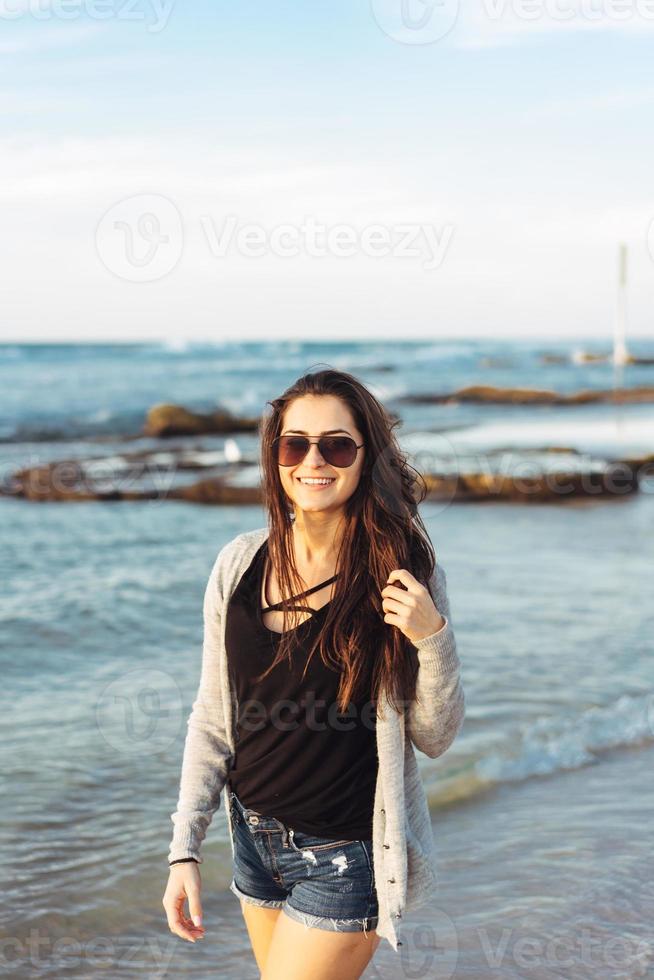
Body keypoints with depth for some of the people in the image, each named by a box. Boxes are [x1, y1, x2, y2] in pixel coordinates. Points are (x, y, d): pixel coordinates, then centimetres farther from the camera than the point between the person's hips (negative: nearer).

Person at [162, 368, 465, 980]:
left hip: (346, 856, -4)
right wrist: (185, 849, 2)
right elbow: (213, 720, 4)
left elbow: (435, 738, -8)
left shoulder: (403, 573, -13)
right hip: (255, 838, 4)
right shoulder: (240, 564, -4)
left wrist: (432, 639, -25)